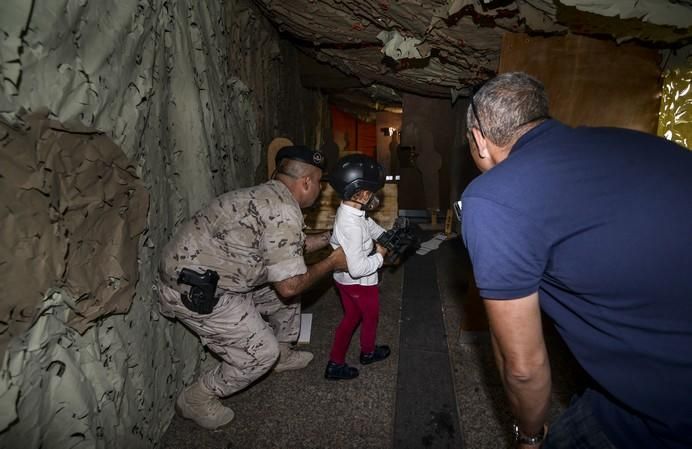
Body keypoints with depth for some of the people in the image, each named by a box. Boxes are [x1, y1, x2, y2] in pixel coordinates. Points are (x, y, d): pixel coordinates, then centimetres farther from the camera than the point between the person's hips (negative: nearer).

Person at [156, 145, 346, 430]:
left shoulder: (269, 195, 6)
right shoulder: (284, 212, -24)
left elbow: (285, 247, 19)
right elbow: (289, 285, -23)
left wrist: (331, 237, 21)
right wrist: (331, 263, -8)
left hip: (210, 275, 10)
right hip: (193, 291, -10)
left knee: (284, 298, 17)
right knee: (261, 353, -1)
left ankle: (282, 355, 39)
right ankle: (196, 400, 21)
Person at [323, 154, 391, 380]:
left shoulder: (348, 211, -7)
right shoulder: (352, 226, -36)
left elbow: (370, 225, 13)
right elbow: (358, 268, -36)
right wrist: (380, 255, -21)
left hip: (344, 279, 8)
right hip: (360, 283, -8)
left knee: (351, 317, 24)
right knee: (371, 317, 21)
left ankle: (335, 363, 33)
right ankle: (368, 352, 48)